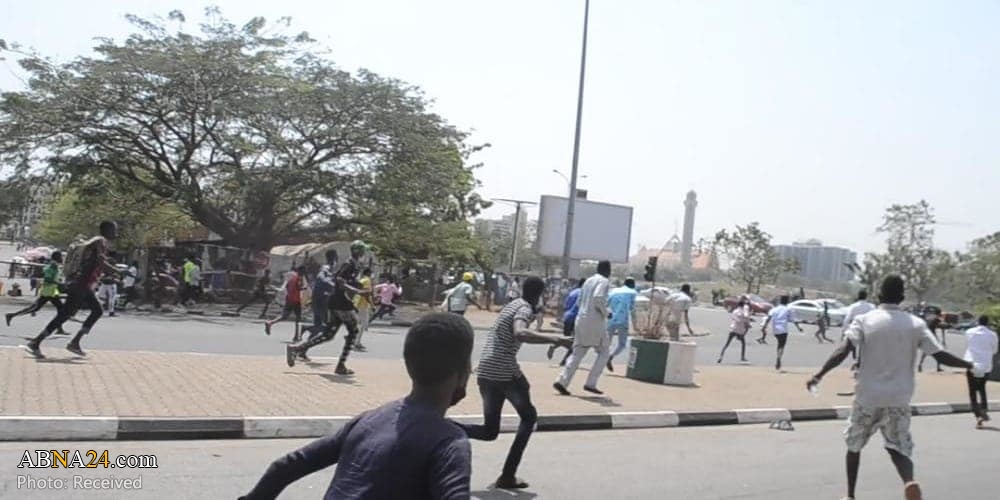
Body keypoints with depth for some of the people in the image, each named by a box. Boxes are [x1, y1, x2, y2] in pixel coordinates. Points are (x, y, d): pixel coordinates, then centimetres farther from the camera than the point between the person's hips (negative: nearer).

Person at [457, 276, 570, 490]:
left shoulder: (512, 305, 19)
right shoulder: (524, 308, -9)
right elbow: (520, 333, -32)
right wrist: (554, 340, -31)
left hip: (485, 373, 8)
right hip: (504, 372, -8)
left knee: (489, 431, 15)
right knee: (529, 418, 14)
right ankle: (508, 475, 8)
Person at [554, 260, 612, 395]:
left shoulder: (588, 280, 17)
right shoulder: (604, 281, -8)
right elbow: (598, 298, -25)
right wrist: (606, 313, -9)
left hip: (581, 319, 7)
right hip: (595, 321, -7)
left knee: (578, 353, 9)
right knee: (604, 352, 8)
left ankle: (562, 381, -3)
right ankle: (591, 383, 2)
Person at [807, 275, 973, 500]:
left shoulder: (864, 321, -5)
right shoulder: (916, 324, 0)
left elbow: (843, 351, -18)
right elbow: (941, 355, -2)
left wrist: (819, 375, -18)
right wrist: (971, 365, 15)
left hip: (867, 396, -1)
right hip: (899, 399, 1)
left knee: (854, 445, 19)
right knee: (899, 448, 12)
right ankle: (909, 481, -19)